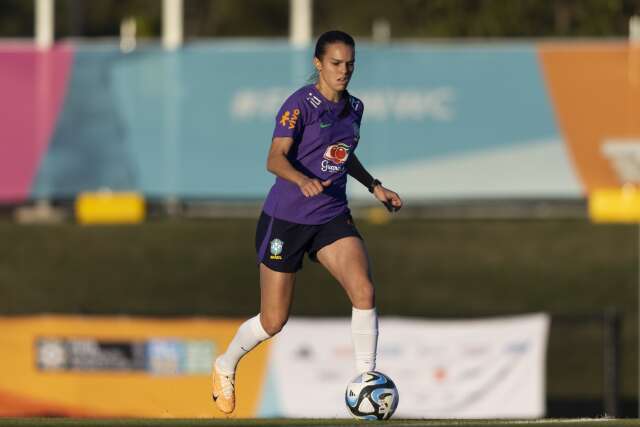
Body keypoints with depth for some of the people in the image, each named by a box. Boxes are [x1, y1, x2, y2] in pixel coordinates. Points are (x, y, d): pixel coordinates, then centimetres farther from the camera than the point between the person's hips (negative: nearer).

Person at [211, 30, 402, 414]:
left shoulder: (354, 108, 7)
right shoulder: (301, 104, -14)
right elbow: (276, 158, -24)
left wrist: (375, 187, 17)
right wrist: (303, 181, -42)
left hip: (333, 217, 5)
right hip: (286, 219, -5)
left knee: (364, 291, -20)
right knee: (274, 322, 4)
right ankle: (225, 367, 33)